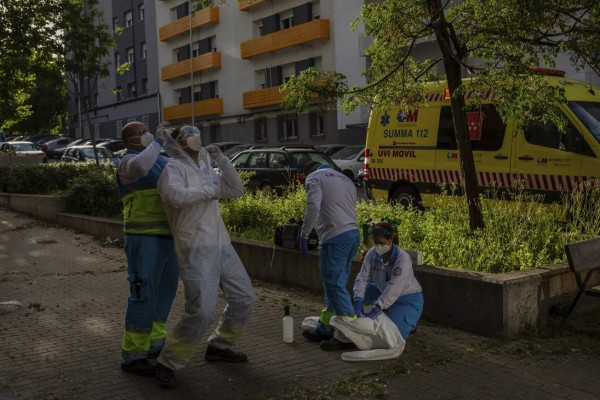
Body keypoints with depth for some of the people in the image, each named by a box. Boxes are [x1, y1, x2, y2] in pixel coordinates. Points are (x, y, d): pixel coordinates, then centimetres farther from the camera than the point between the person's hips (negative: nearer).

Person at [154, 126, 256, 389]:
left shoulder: (206, 171, 18)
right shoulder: (174, 167, -4)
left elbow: (237, 190, 15)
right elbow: (176, 195, -24)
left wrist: (221, 159, 8)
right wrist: (209, 190, -11)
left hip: (222, 247, 8)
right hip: (196, 250, -8)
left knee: (244, 299, 13)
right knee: (202, 311, -18)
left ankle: (218, 347, 31)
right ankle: (168, 364, -2)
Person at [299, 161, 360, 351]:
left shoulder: (314, 177, 4)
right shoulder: (346, 180, 27)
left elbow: (313, 207, -13)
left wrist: (304, 235, -8)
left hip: (335, 237, -8)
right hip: (353, 234, 8)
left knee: (335, 285, -4)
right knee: (335, 284, 15)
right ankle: (324, 329, 23)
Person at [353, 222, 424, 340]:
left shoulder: (403, 258, -28)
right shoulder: (372, 253, -12)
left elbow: (394, 288, -36)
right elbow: (363, 277, -17)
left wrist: (376, 310, -43)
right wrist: (358, 300, -34)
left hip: (407, 299, -6)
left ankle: (409, 323, 13)